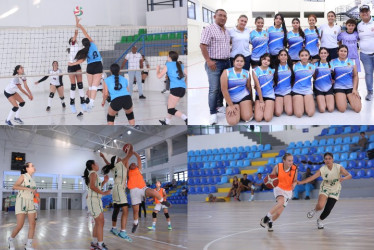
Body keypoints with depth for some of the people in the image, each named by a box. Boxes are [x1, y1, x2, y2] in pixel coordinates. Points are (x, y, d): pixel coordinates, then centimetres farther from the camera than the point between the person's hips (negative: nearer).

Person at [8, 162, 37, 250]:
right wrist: (28, 188, -23)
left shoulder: (32, 179, 16)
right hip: (21, 201, -7)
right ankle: (11, 240, 16)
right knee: (20, 225, -11)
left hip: (30, 202, 7)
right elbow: (14, 186, -18)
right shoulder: (23, 176, -4)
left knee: (33, 224, -5)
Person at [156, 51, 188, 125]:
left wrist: (157, 70, 23)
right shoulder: (180, 65, 17)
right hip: (183, 88, 7)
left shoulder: (168, 65, 4)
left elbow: (159, 76, 3)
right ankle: (166, 122, 40)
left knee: (171, 110, -5)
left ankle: (186, 119, -22)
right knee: (170, 105, 26)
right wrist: (185, 83, 26)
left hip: (175, 88, -7)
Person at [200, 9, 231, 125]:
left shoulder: (227, 31, 15)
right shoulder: (209, 29, -8)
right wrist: (208, 61, -19)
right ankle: (213, 113, -3)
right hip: (214, 63, -7)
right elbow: (203, 45, -13)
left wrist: (229, 58, 17)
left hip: (226, 62, 7)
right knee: (214, 88, -9)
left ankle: (220, 106, 28)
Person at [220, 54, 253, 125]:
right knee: (232, 122, -17)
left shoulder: (247, 73, 1)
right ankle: (237, 109, 17)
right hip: (231, 100, -2)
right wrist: (230, 105, -11)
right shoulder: (226, 72, -10)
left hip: (244, 97, 2)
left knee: (247, 118, -18)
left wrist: (250, 102, 22)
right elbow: (224, 89, -11)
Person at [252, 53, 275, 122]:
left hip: (270, 95, 1)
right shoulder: (255, 70, -4)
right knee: (258, 119, -15)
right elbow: (258, 86, -7)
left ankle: (270, 108, 17)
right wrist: (261, 101, -9)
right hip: (259, 95, 0)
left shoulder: (272, 70, 2)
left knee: (267, 118, -15)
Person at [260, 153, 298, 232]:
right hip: (279, 188, -2)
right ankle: (266, 217, -17)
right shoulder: (277, 167, -16)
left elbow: (295, 180, 1)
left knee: (279, 212, 0)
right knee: (281, 202, -34)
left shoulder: (294, 169, -13)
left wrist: (294, 184, -22)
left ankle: (270, 222, 32)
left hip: (288, 191, 2)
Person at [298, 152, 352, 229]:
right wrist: (301, 182, -36)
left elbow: (349, 175, -24)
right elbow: (312, 177, -23)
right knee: (320, 206, -26)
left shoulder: (338, 167, -18)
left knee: (327, 210, 0)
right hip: (325, 188, -1)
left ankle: (320, 220, 31)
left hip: (335, 190, 1)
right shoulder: (322, 169, -17)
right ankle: (314, 210, 11)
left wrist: (344, 178, -46)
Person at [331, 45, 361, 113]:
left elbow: (355, 76, 7)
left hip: (351, 87, 2)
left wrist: (355, 89, -2)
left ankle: (349, 99, 19)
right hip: (339, 87, -2)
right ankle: (341, 99, 14)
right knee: (342, 109, -19)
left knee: (357, 109, -12)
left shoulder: (352, 62, 7)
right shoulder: (333, 62, 3)